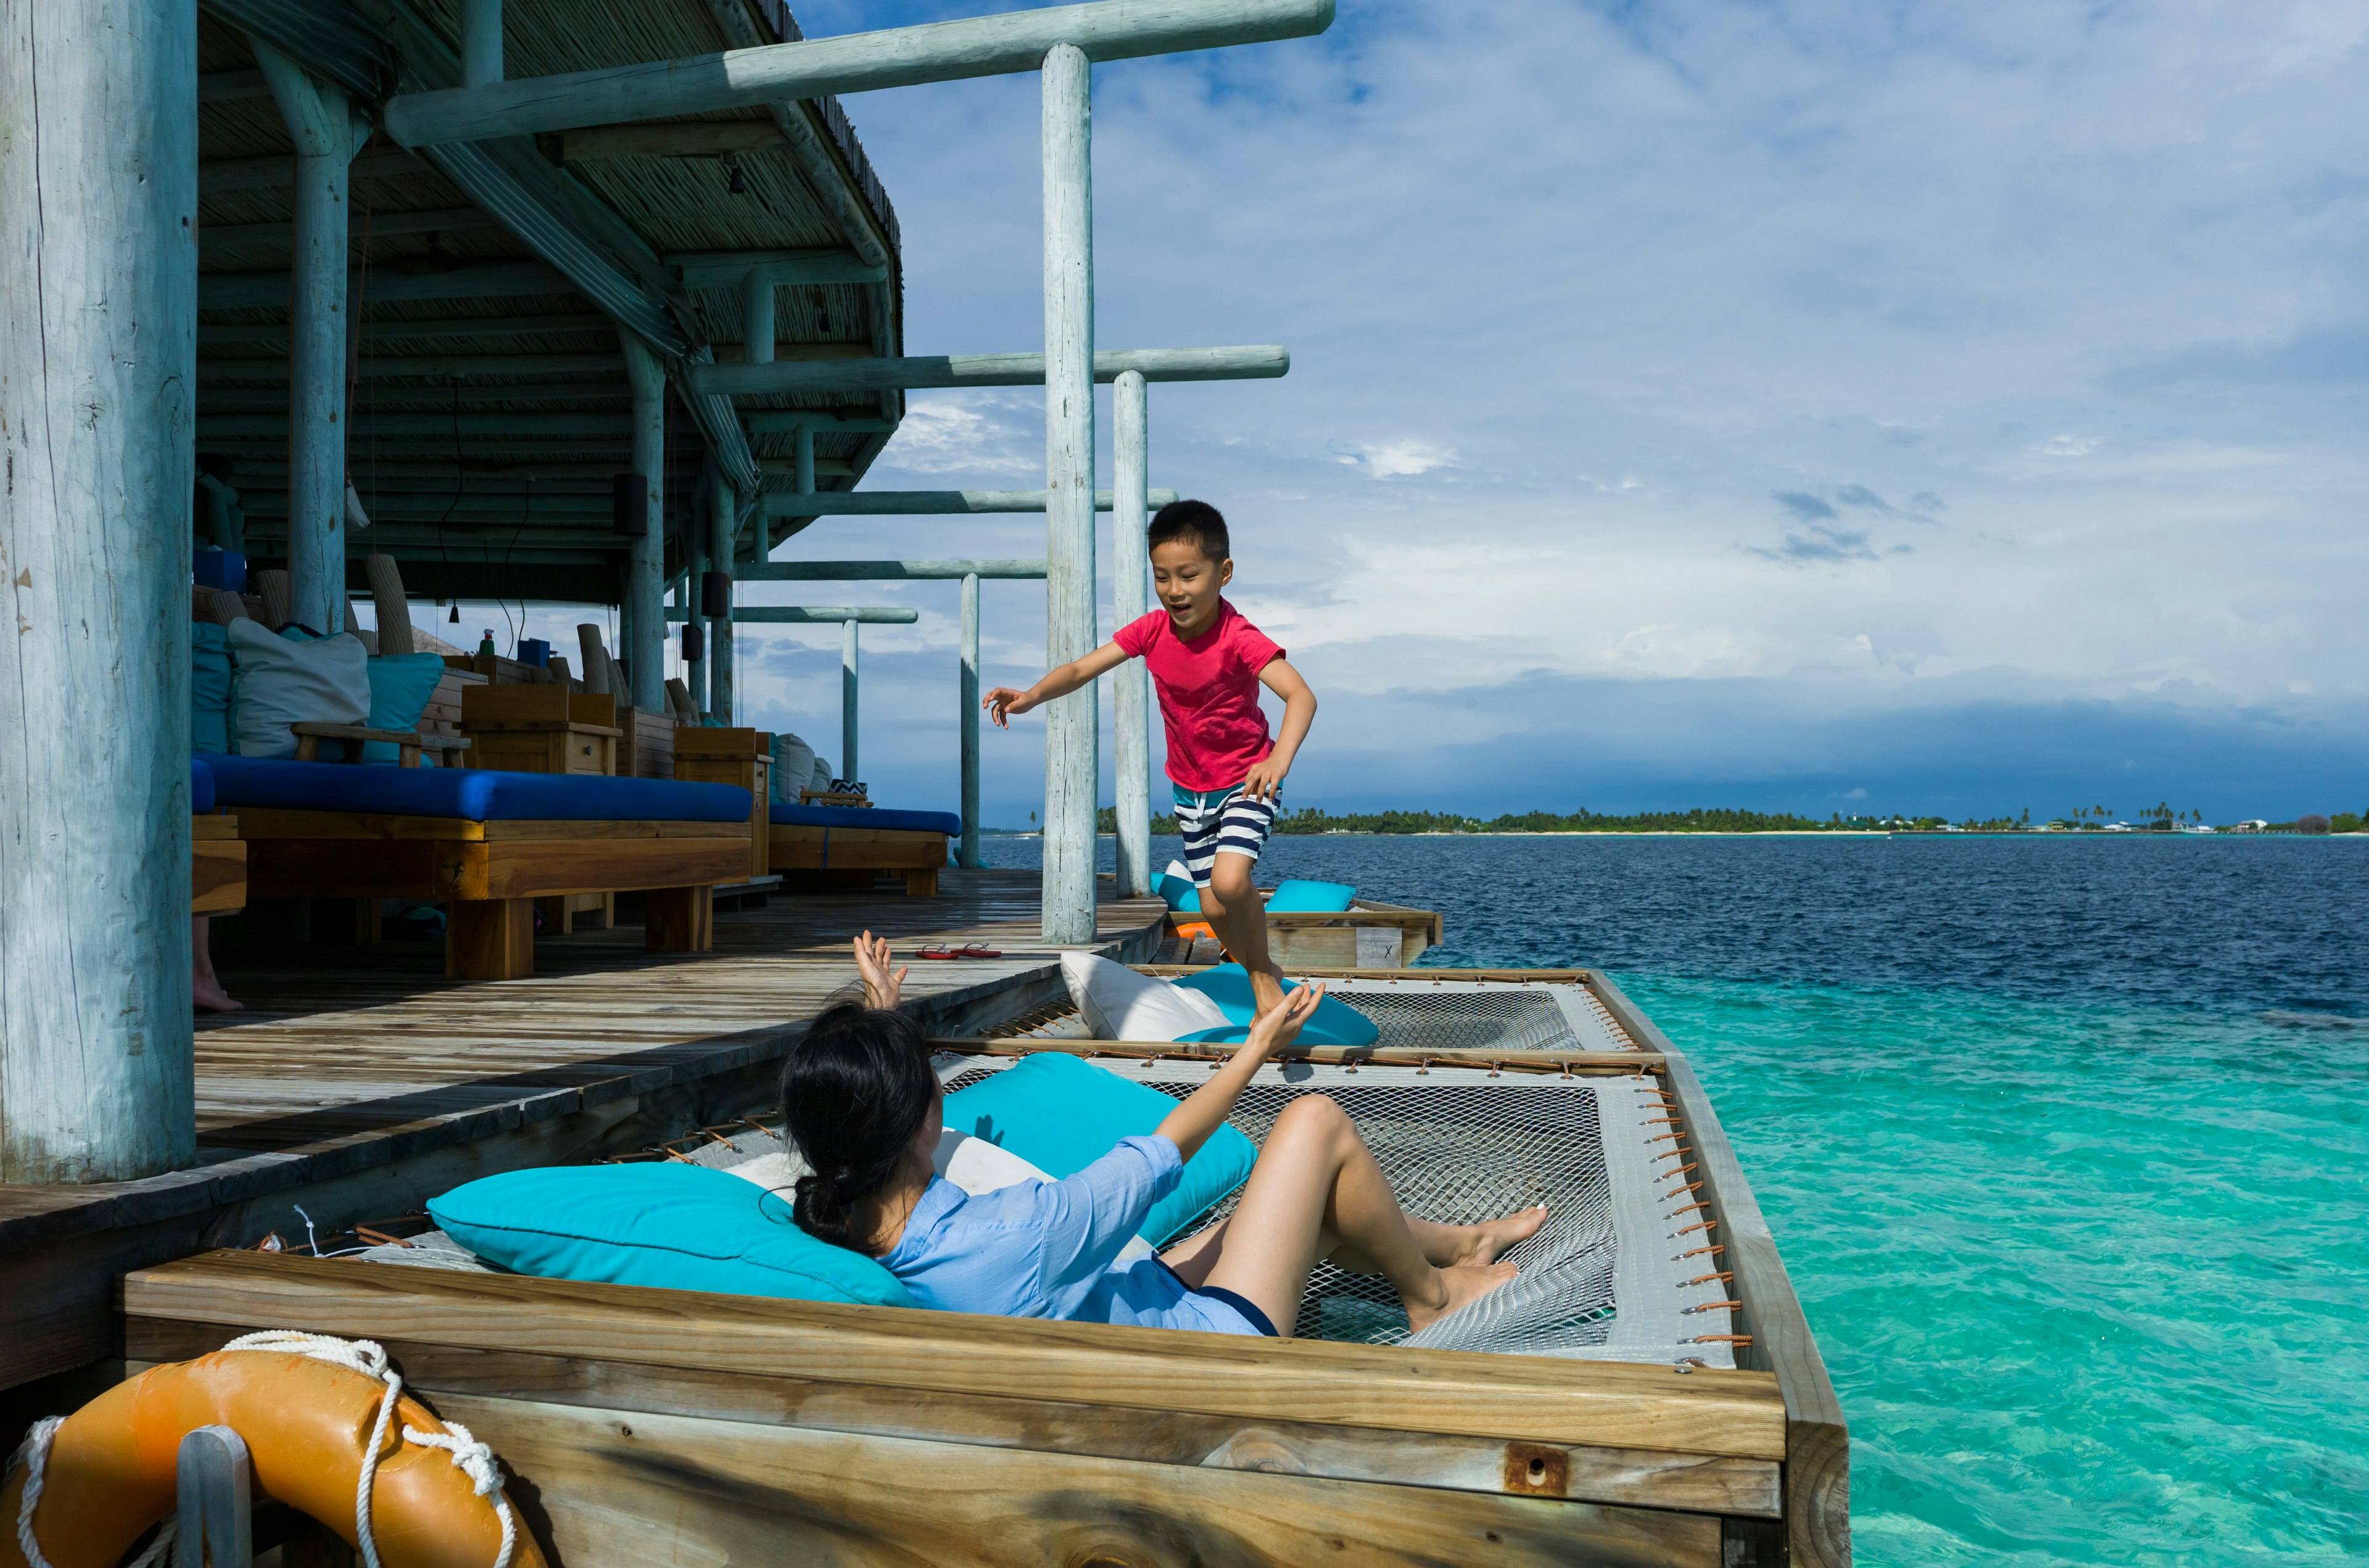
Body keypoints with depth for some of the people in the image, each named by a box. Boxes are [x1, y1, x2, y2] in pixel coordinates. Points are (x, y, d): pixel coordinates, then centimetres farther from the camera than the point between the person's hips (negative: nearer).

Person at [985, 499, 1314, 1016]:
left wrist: (1280, 759, -58)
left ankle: (1264, 974, -1)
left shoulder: (1240, 639, -27)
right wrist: (1031, 696, -32)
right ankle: (1262, 974, 35)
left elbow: (1301, 694, -40)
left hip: (1245, 780, -6)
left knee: (1229, 881, -27)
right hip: (1190, 788, 6)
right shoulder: (1152, 630, -11)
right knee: (1213, 905, 9)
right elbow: (1082, 668, -12)